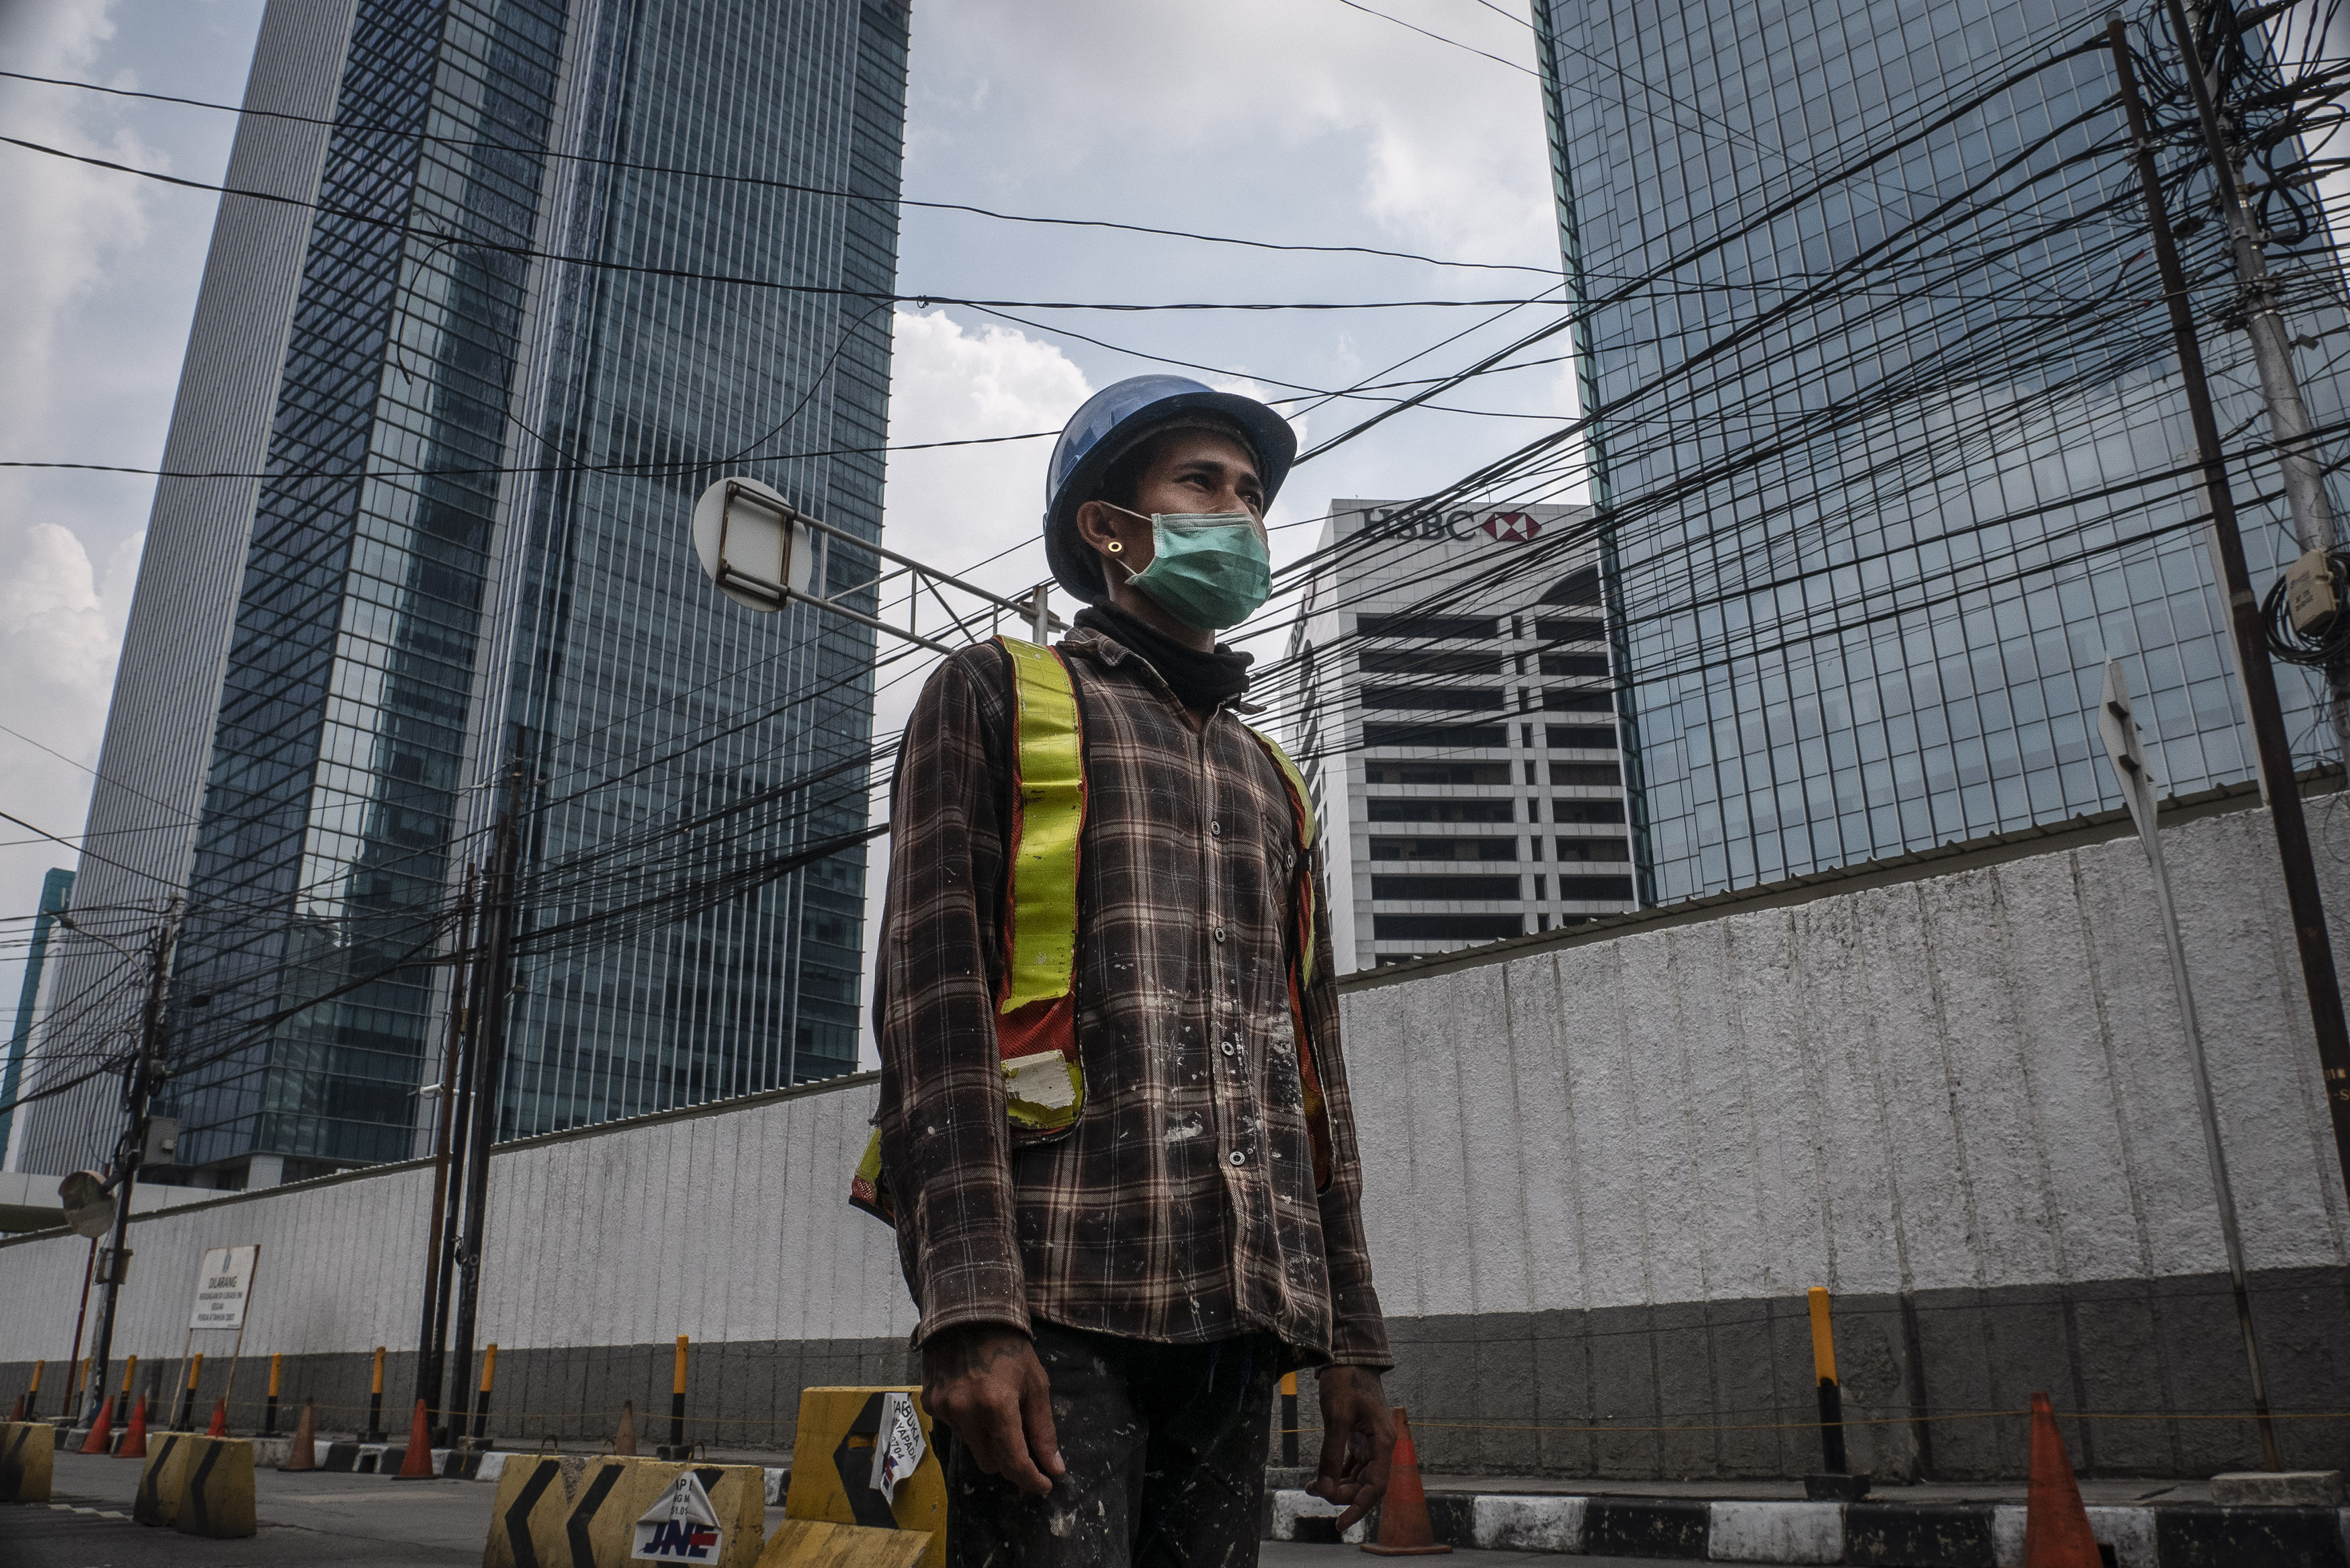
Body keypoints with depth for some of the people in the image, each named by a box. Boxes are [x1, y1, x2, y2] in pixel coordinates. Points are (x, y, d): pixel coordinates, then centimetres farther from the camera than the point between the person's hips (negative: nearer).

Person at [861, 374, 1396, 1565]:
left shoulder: (1269, 782, 23)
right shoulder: (995, 697, 7)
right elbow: (931, 999, -6)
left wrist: (1349, 1339, 13)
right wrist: (970, 1307, -17)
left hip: (1240, 1310, 5)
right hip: (1057, 1295, -5)